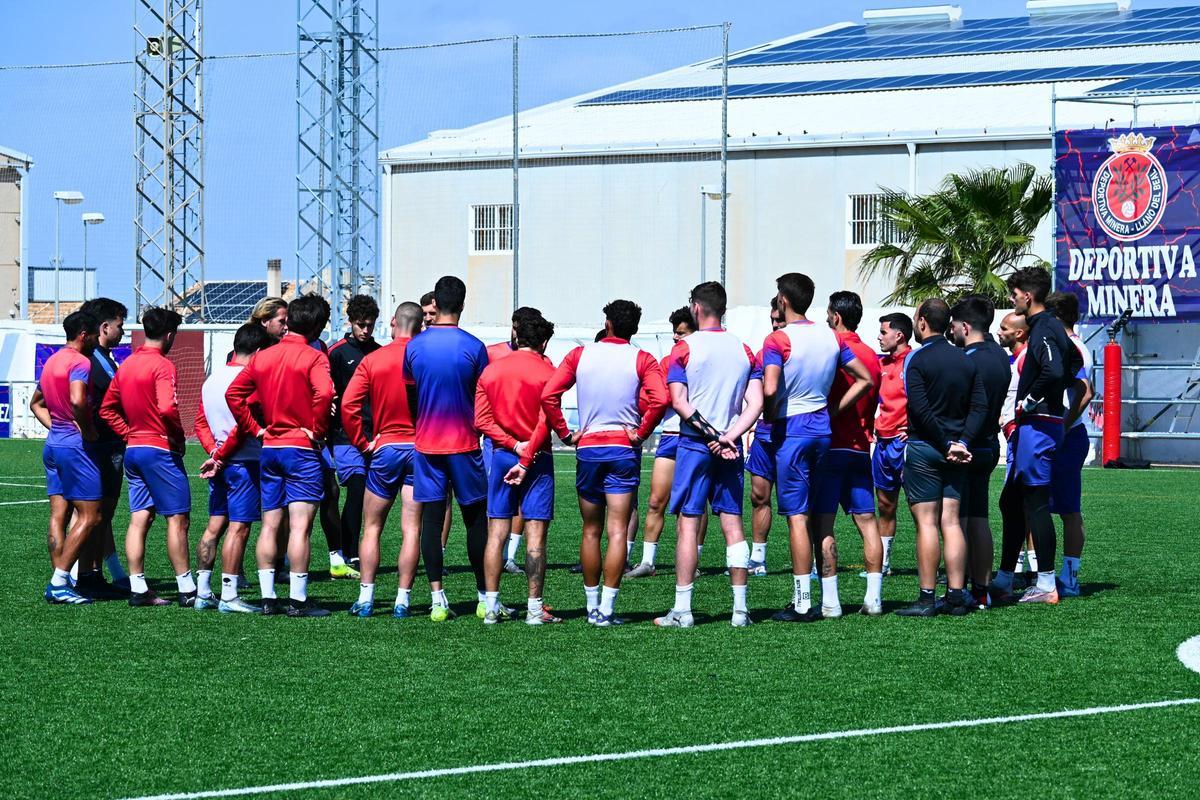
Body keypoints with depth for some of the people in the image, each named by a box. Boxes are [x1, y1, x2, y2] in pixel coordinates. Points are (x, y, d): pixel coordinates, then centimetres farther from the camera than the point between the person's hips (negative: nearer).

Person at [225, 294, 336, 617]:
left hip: (269, 448, 6)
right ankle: (298, 600, -9)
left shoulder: (262, 357, 9)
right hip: (302, 449, -6)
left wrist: (255, 428, 9)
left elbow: (233, 393, 8)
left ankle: (268, 597, 9)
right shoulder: (313, 357, -9)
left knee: (269, 525, 9)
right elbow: (324, 393, -25)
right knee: (300, 525, -7)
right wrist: (317, 430, -12)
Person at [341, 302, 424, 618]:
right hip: (420, 449, 0)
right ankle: (403, 600, 0)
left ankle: (366, 597, 6)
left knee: (372, 527, 11)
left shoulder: (372, 360, -2)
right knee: (411, 529, 2)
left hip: (384, 449, 0)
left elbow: (348, 405, -8)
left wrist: (361, 443, 1)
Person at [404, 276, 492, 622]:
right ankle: (484, 598, 8)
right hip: (464, 444, -2)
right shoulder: (473, 347, -8)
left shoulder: (415, 346, -1)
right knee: (476, 519, 6)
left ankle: (438, 600, -2)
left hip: (426, 445, 2)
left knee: (431, 519, 2)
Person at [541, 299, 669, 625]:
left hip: (588, 447, 2)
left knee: (591, 531, 13)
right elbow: (659, 399, -18)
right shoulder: (642, 359, -1)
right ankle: (607, 608, -11)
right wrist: (641, 432, -6)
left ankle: (592, 605, 17)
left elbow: (549, 394, -5)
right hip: (624, 448, -2)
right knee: (618, 531, -5)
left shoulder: (580, 355, 4)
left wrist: (565, 433, 2)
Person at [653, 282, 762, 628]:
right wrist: (728, 437, -8)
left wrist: (711, 433, -11)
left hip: (695, 443, -4)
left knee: (688, 522, -2)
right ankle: (740, 609, 6)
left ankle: (682, 609, -4)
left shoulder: (685, 347, -4)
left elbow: (678, 401, -12)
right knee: (732, 523, 6)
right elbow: (755, 403, 0)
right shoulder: (744, 350, 9)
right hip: (730, 448, 4)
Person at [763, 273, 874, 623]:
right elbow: (864, 379, 11)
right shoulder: (830, 337, 7)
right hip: (823, 427, 6)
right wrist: (832, 410, 11)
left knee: (796, 516, -5)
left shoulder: (778, 339, -12)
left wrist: (771, 416, -6)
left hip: (791, 429, -6)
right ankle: (826, 598, 15)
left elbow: (770, 389, -25)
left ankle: (802, 602, -6)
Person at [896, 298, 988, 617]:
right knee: (951, 522, 7)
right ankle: (956, 596, 3)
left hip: (923, 447, -6)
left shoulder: (917, 360, -8)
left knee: (926, 523, -5)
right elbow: (980, 406, 4)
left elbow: (920, 410, -16)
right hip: (955, 451, 6)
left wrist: (947, 445, -11)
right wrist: (961, 442, -4)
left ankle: (927, 598, -6)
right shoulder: (966, 361, 11)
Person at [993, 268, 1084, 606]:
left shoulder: (1042, 331, -15)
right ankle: (1003, 580, 21)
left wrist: (1029, 400, -17)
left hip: (1037, 426, -10)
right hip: (1034, 426, 10)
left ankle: (1046, 585, -4)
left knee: (1036, 504, -7)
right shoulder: (1052, 327, 16)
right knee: (1011, 502, 15)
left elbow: (1054, 372, -32)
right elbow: (1075, 370, 24)